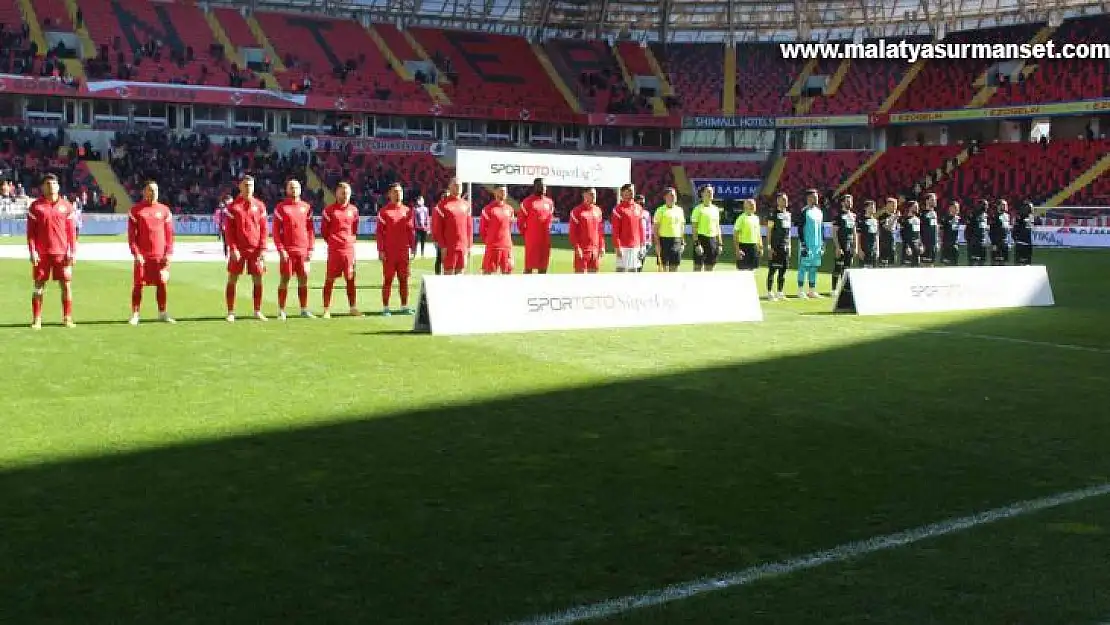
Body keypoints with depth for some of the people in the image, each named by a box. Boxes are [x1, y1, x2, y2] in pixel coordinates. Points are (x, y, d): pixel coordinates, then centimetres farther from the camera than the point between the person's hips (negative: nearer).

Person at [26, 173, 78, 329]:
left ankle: (67, 318, 10)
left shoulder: (66, 206, 6)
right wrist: (32, 252, -6)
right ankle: (36, 320, 10)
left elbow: (72, 231, 6)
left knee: (66, 285, 1)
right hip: (41, 253, -1)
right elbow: (30, 231, 2)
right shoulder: (35, 206, 3)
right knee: (39, 286, 3)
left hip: (62, 253, 1)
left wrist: (72, 252, 0)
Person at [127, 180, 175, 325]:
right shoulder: (136, 210, 1)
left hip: (160, 256, 2)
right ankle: (134, 315, 8)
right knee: (138, 285, 0)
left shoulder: (164, 210, 8)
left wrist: (169, 253, 1)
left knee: (161, 284, 6)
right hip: (142, 256, -2)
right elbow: (131, 234, -1)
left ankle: (162, 313, 16)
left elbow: (169, 234, 9)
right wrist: (136, 253, -10)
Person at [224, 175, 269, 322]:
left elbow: (264, 229, 6)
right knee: (232, 280, 0)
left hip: (255, 249, 2)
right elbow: (229, 229, -1)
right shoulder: (233, 206, 2)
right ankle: (231, 312, 6)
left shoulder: (259, 205, 7)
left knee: (258, 280, 3)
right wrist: (233, 248, -10)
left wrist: (263, 249, -2)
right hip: (238, 250, -2)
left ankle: (258, 311, 13)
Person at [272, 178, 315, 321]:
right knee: (285, 279, -2)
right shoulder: (281, 207, 0)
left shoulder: (306, 207, 10)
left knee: (303, 279, 5)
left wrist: (310, 249, 3)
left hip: (303, 250, 3)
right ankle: (281, 311, 3)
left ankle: (304, 310, 12)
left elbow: (311, 229, 11)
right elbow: (276, 231, -2)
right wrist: (281, 250, -10)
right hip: (287, 251, -3)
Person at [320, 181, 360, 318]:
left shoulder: (354, 210, 10)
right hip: (334, 250, -4)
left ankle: (353, 308, 15)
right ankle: (327, 310, 2)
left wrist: (351, 240, 13)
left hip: (350, 249, 4)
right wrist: (332, 242, 9)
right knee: (330, 280, -2)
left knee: (351, 280, 7)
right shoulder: (329, 210, -2)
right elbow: (323, 230, 5)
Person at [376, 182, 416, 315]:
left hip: (404, 253, 3)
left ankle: (404, 307, 14)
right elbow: (379, 232, -2)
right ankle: (385, 308, 3)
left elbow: (412, 231, 12)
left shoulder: (408, 211, 10)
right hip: (389, 253, -3)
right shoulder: (384, 211, 0)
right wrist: (381, 250, -9)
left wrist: (412, 249, 6)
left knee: (404, 279, 7)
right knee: (388, 280, -1)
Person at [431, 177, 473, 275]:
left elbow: (469, 226, 14)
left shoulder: (466, 204, 12)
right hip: (449, 247, -5)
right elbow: (437, 227, -7)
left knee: (460, 273, 8)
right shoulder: (443, 204, -3)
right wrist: (442, 246, -12)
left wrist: (469, 245, 9)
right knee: (449, 273, -3)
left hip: (463, 247, 5)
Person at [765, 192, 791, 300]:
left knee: (783, 270, 8)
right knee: (773, 270, -5)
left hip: (786, 246, 7)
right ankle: (769, 292, 0)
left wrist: (789, 245, 16)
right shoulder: (774, 214, -7)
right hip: (776, 246, -7)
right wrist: (769, 246, -15)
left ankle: (780, 292, 15)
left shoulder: (788, 214, 14)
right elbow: (769, 230, -9)